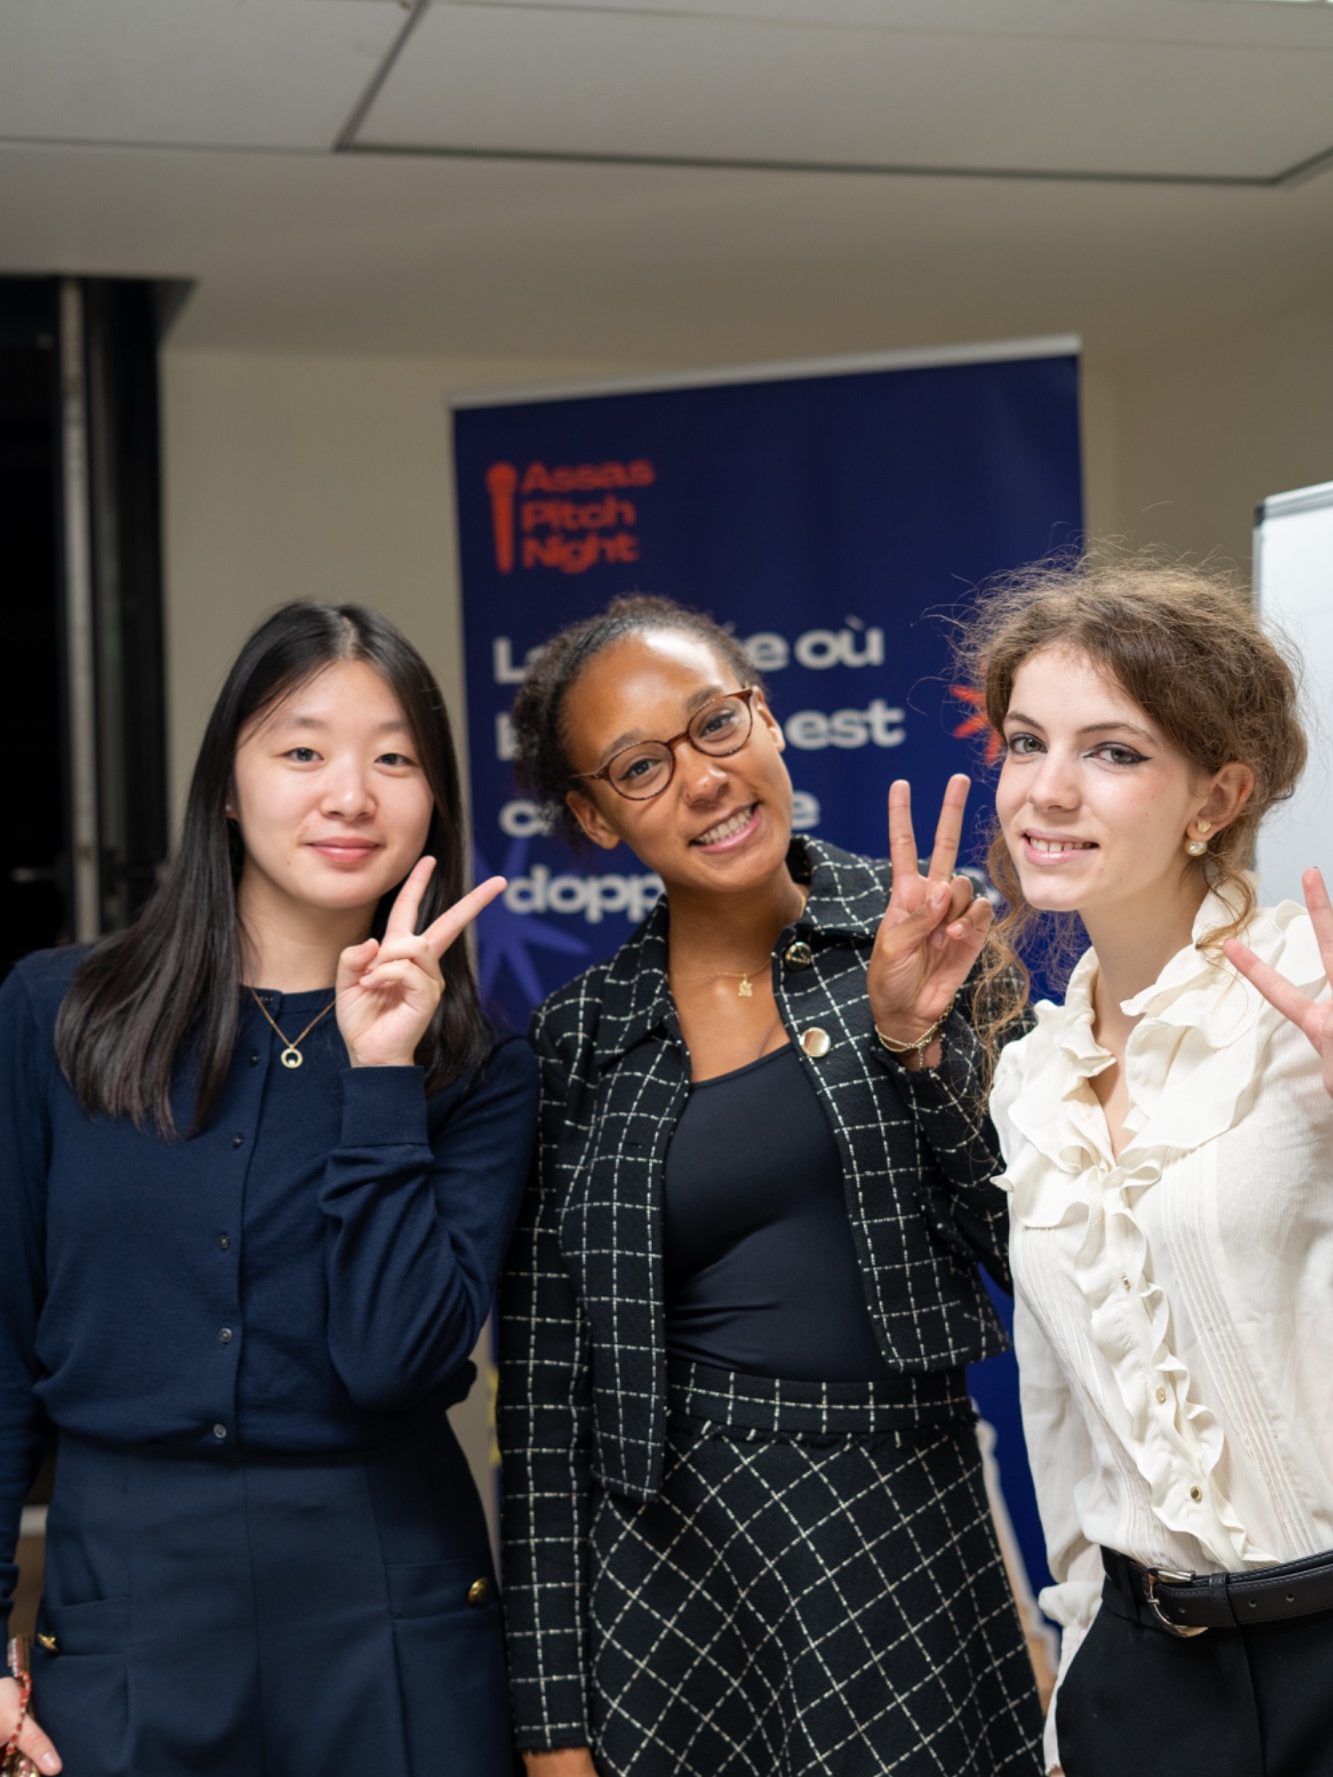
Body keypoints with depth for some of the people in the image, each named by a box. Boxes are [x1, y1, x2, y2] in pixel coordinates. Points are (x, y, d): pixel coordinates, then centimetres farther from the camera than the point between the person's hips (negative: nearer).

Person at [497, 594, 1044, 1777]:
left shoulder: (928, 937, -2)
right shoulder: (579, 1042, 0)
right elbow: (547, 1394, 3)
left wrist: (918, 1042, -15)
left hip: (912, 1531, 0)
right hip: (676, 1549, 1)